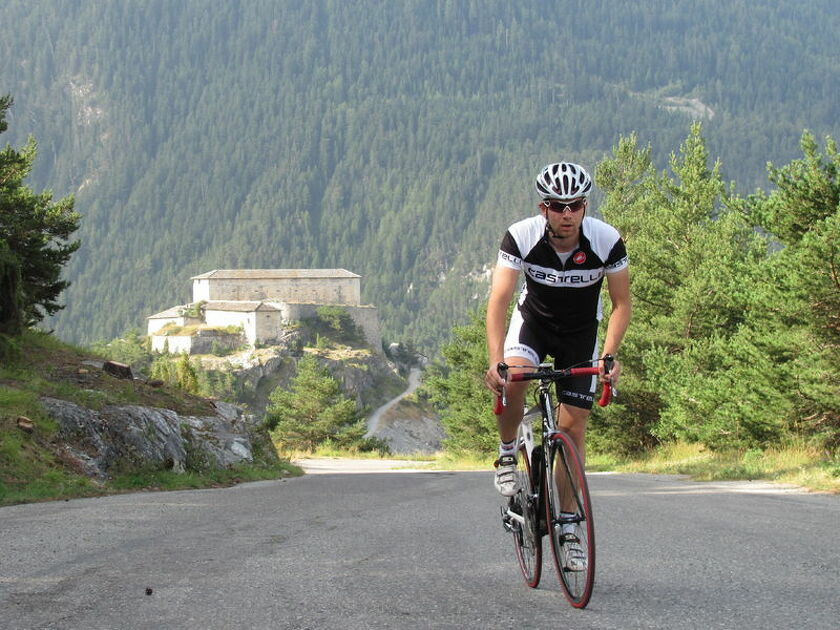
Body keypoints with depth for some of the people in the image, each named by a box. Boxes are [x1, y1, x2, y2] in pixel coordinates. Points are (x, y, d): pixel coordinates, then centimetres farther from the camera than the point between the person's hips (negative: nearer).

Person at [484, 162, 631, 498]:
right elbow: (499, 300, -31)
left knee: (572, 428, -6)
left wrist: (609, 355, -32)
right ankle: (507, 452, -4)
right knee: (512, 380, -32)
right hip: (533, 318, 0)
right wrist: (496, 362, -45)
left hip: (581, 331, 0)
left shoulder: (607, 240, -25)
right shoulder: (521, 236, -27)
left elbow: (621, 304, -16)